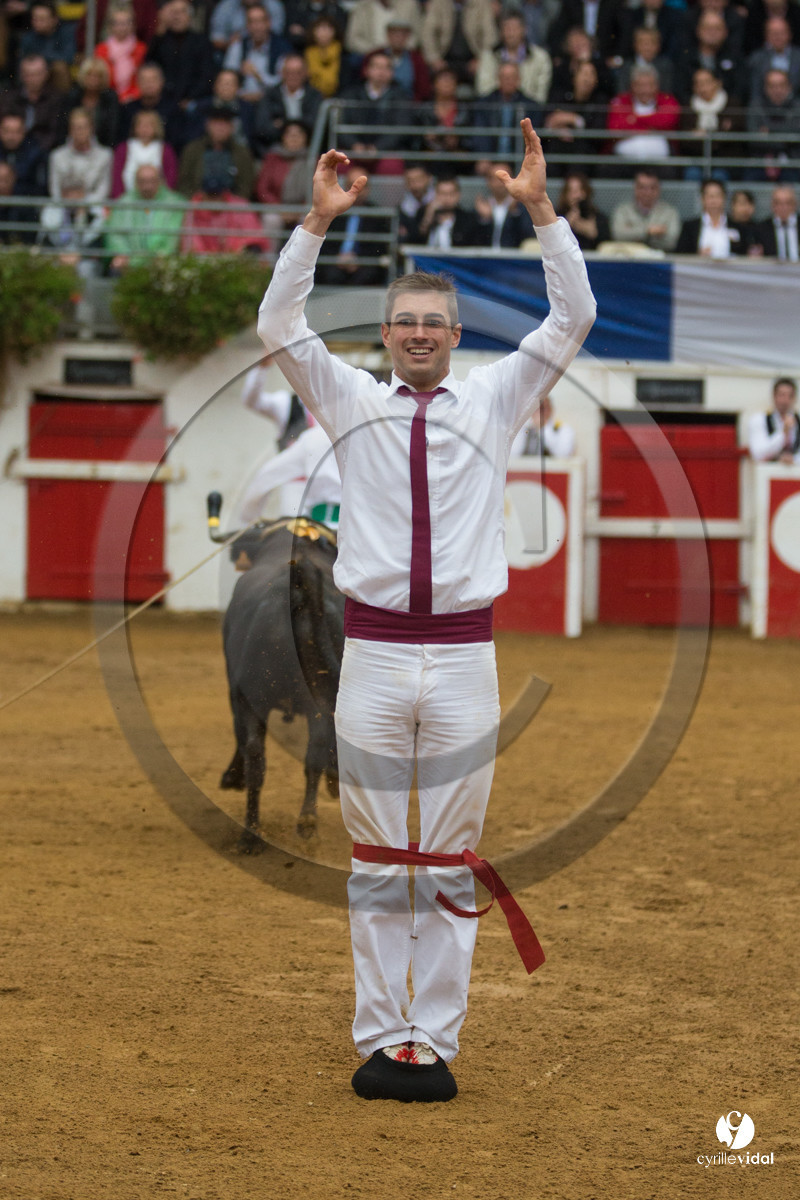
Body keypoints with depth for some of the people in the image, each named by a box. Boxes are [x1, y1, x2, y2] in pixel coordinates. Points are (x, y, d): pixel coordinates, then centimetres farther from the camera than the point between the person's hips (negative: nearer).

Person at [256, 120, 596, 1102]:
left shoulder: (493, 399, 8)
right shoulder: (351, 401, 8)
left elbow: (573, 320, 0)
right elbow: (279, 328, -3)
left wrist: (540, 209, -9)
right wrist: (318, 222, -13)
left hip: (463, 658, 0)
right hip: (372, 652, 0)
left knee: (450, 863, 3)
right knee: (376, 863, 3)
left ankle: (434, 1044, 7)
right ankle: (381, 1040, 8)